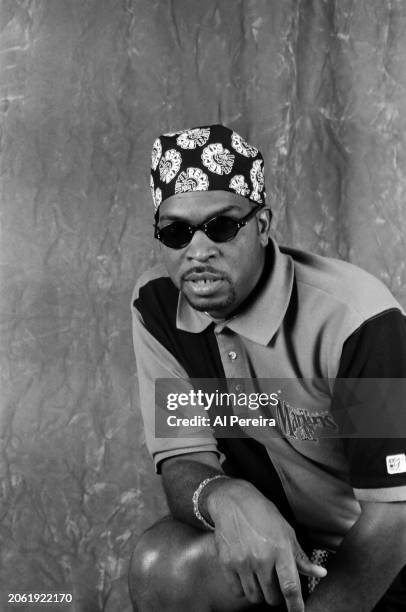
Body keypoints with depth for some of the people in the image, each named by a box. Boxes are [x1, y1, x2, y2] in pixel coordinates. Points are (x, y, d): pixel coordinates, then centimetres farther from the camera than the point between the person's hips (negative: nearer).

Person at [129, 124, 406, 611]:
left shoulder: (355, 319, -26)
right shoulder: (156, 305, -9)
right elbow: (182, 461, -12)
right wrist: (224, 499, -36)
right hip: (268, 522, 3)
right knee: (161, 569, -25)